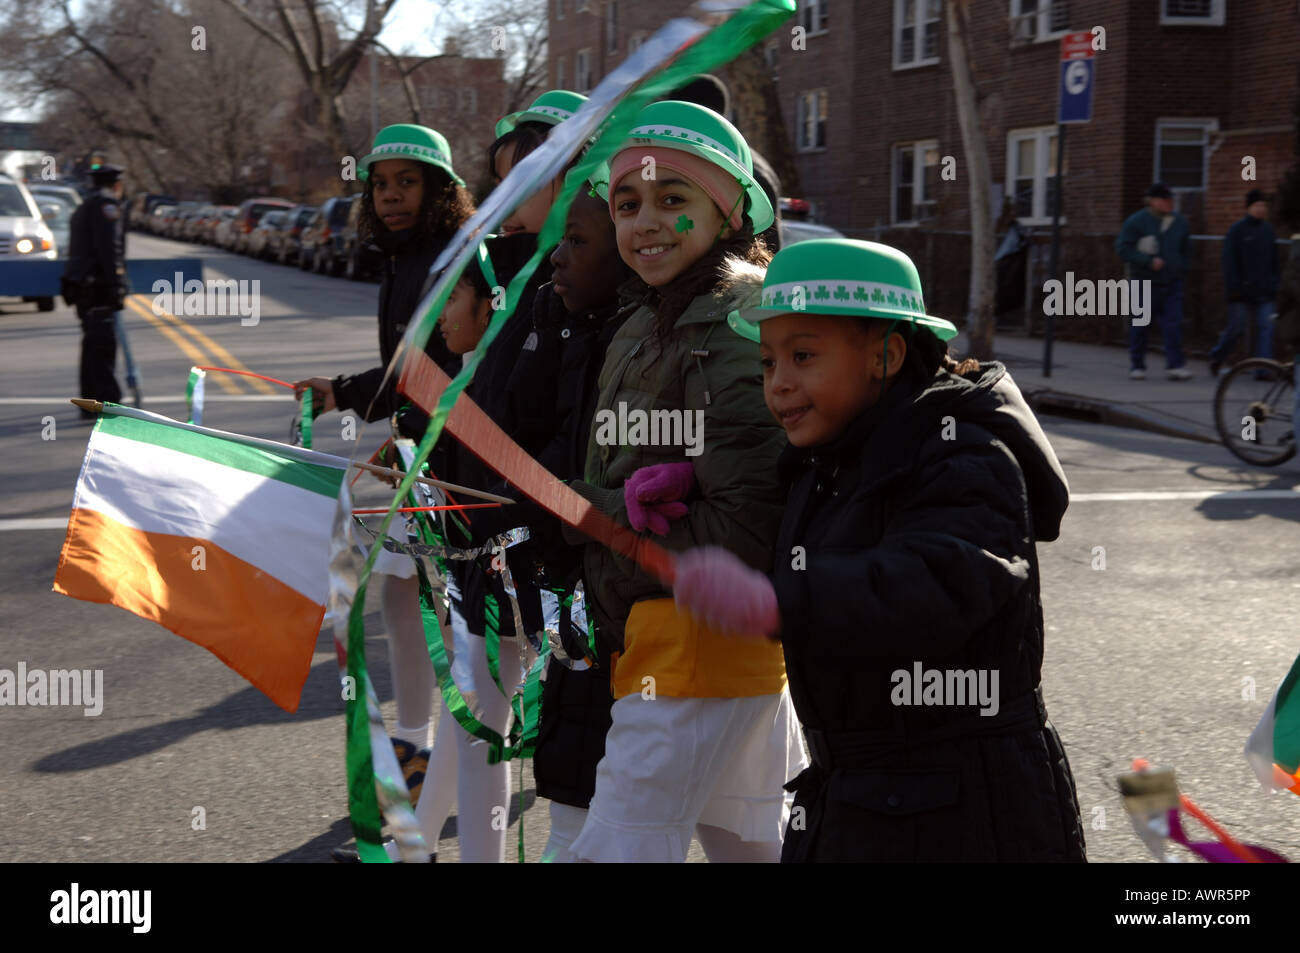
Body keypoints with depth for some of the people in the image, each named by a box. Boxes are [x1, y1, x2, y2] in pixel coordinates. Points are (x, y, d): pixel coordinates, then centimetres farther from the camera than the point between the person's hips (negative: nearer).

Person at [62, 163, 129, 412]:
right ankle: (108, 402, -15)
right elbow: (108, 248, -17)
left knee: (92, 344, 15)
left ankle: (91, 402, 20)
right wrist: (117, 286, -21)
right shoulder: (107, 205, -6)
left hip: (82, 285, 10)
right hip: (98, 286, -10)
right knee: (103, 344, -12)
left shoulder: (84, 208, 24)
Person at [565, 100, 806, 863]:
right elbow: (597, 491, 7)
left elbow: (751, 527, -24)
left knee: (619, 846, -9)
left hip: (708, 635, -10)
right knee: (755, 843, 21)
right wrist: (625, 502, -16)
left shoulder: (739, 330, -16)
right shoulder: (641, 334, 13)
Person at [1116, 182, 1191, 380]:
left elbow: (1185, 250, 23)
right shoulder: (1136, 222, -6)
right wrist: (1149, 261, -19)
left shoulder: (1179, 222, 10)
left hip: (1171, 283, 3)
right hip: (1145, 283, -3)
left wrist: (1182, 270, 12)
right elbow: (1123, 248, -12)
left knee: (1173, 324, -8)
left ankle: (1175, 366, -12)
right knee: (1140, 326, 3)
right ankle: (1137, 366, 14)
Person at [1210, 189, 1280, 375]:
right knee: (1236, 328, 3)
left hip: (1263, 291, 4)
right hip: (1242, 291, -4)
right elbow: (1229, 261, -8)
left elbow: (1274, 261, 16)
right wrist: (1233, 288, -13)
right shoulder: (1237, 229, -6)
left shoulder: (1268, 230, 10)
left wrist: (1273, 286, 10)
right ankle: (1217, 358, 26)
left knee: (1266, 327, -6)